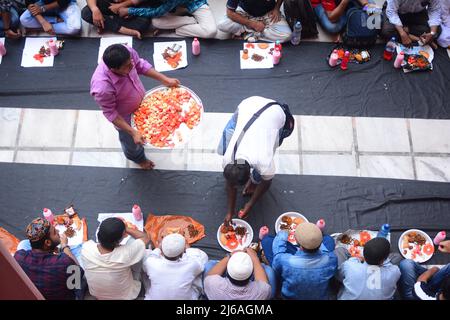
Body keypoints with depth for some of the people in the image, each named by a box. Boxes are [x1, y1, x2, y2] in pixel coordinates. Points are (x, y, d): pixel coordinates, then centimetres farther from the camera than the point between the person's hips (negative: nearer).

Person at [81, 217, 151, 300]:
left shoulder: (86, 248, -30)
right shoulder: (125, 254, -39)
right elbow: (145, 238, -18)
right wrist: (126, 229, -11)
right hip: (126, 295, -3)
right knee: (133, 239, 2)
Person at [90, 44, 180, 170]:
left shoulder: (127, 53, -32)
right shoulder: (102, 88, -46)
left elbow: (140, 64, -10)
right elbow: (110, 113, -28)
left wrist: (165, 80, -13)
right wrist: (133, 133, -28)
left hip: (141, 103, 4)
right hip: (126, 118, -4)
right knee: (132, 142, 29)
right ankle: (137, 157, 64)